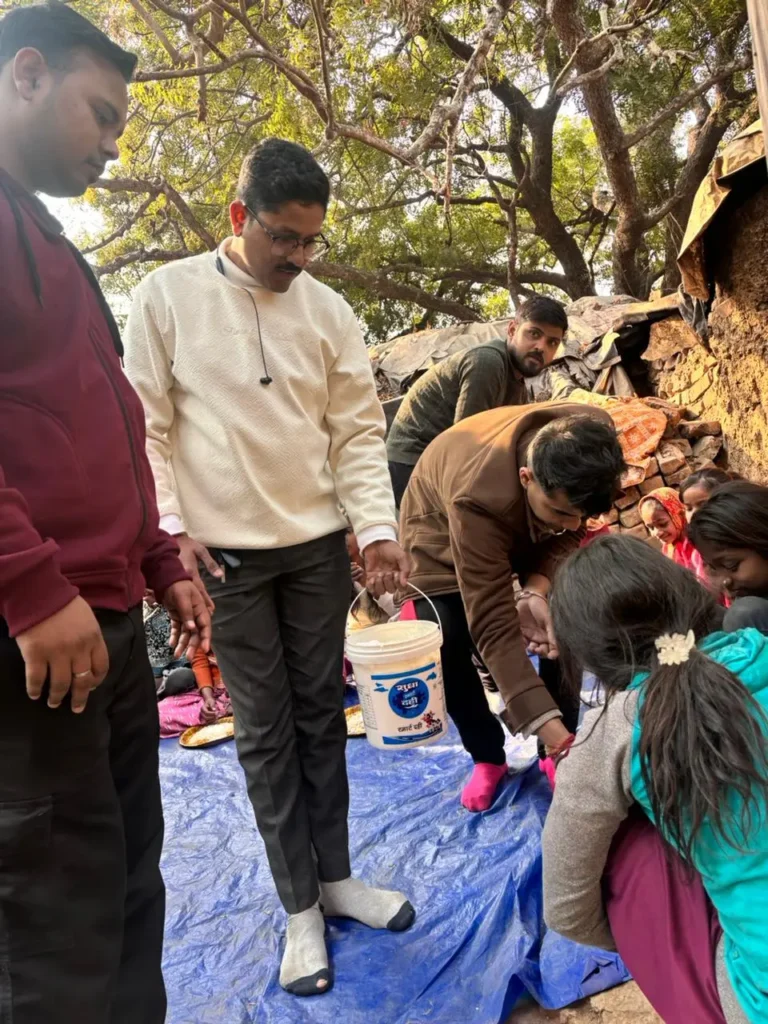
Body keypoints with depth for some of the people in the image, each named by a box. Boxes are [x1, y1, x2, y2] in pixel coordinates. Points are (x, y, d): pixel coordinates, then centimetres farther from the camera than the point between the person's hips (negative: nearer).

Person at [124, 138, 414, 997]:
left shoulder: (329, 310, 5)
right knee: (264, 729, 6)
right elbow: (144, 423, -1)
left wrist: (378, 528, -8)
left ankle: (335, 876, 29)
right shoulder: (169, 294, -2)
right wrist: (171, 527, -10)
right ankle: (299, 907, 21)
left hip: (319, 545, 3)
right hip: (226, 551, -2)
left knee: (321, 714, 12)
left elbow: (359, 430, 3)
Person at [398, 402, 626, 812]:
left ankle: (556, 750, 9)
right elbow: (495, 629, -45)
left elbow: (572, 531, -15)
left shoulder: (593, 439, -33)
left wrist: (536, 590, -34)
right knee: (445, 645, -18)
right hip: (441, 527, -3)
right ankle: (487, 757, 8)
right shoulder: (478, 496, -46)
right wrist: (558, 737, -48)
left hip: (529, 524, 4)